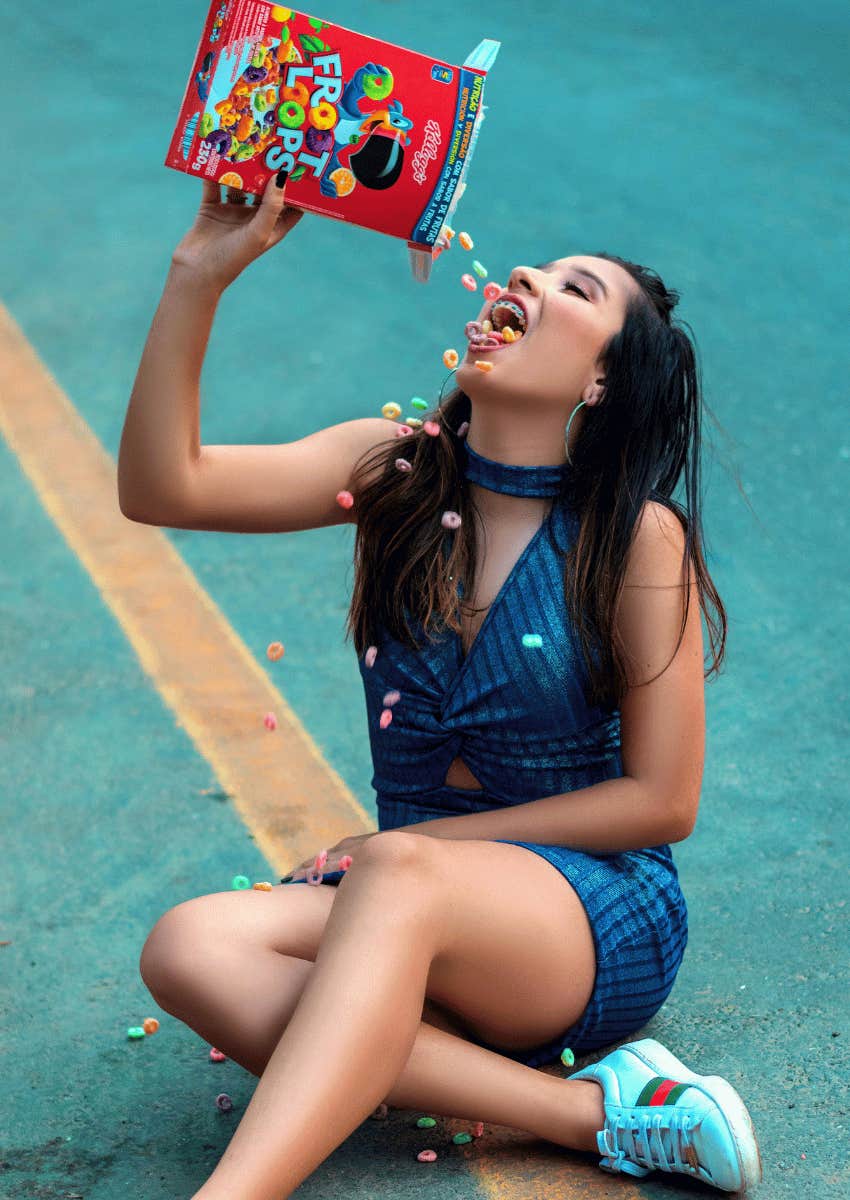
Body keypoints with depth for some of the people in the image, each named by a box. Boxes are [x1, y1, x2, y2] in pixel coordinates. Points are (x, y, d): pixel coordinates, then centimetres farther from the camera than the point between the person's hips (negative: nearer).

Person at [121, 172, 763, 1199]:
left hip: (600, 917, -5)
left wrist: (403, 844, -9)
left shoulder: (638, 537, -9)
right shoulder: (397, 472, 2)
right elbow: (162, 487, -12)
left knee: (399, 873, -37)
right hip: (420, 922, 5)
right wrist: (200, 276, -24)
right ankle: (587, 1110, -26)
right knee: (188, 947, -26)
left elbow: (663, 800, -8)